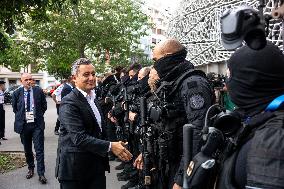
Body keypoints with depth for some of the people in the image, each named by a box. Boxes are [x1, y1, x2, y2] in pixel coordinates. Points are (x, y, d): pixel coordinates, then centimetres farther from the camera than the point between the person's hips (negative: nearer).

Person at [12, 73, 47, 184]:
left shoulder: (39, 91, -3)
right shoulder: (17, 93, -1)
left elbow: (44, 106, 8)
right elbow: (14, 108, 13)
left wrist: (38, 116, 5)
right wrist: (21, 117, 7)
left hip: (37, 124, -2)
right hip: (23, 125, 2)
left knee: (39, 150, -3)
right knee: (27, 150, 14)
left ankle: (41, 174, 2)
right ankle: (30, 169, 32)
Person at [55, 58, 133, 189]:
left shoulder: (93, 99, 14)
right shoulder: (69, 103, -15)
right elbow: (79, 137, -24)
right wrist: (110, 146, -26)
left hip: (97, 166, 8)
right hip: (74, 168, -7)